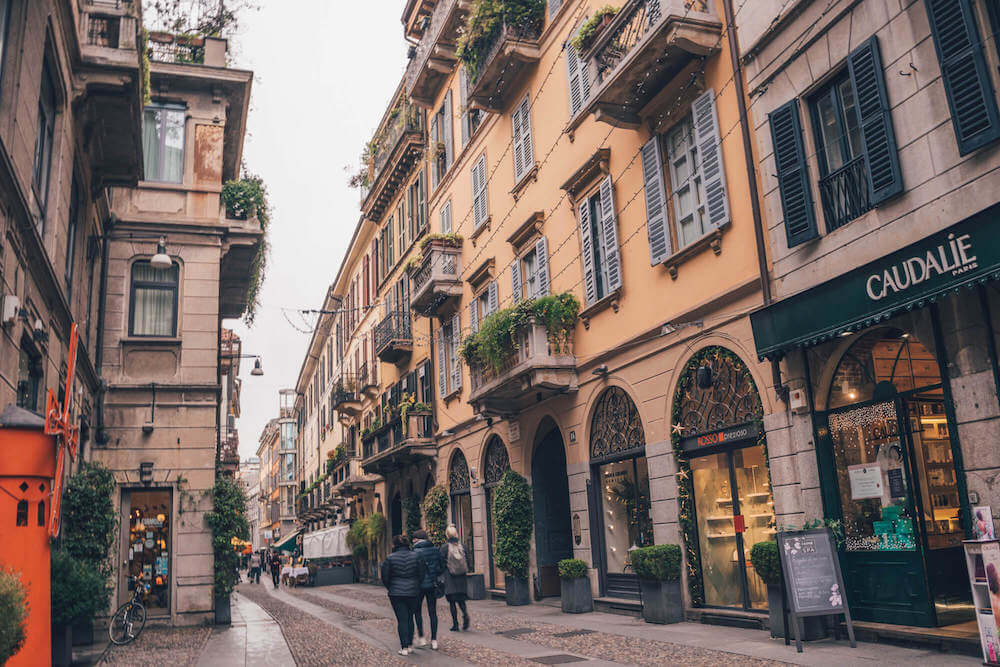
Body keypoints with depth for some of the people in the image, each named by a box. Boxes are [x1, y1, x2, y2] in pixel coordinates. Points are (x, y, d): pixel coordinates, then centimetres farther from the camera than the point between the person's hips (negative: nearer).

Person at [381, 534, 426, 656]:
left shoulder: (390, 558, -7)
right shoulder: (416, 557, -1)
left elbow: (384, 577, -2)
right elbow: (422, 574, 1)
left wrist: (391, 588, 13)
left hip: (396, 594, -2)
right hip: (412, 593, 2)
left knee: (401, 619, 2)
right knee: (410, 618, 15)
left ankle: (404, 647, -1)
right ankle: (409, 645, 19)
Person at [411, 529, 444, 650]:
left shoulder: (415, 552, -14)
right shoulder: (435, 550, 1)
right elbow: (442, 568, 6)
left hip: (419, 585, -4)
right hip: (432, 585, 4)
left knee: (417, 611, 14)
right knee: (432, 612, 8)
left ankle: (421, 638, 13)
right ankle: (434, 641, 8)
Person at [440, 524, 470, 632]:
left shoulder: (444, 547, -8)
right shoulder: (462, 546, 2)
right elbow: (467, 561, 5)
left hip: (450, 577, -3)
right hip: (462, 578, 3)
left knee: (452, 601, 6)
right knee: (461, 599, 15)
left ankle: (455, 625, 5)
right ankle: (465, 613, -14)